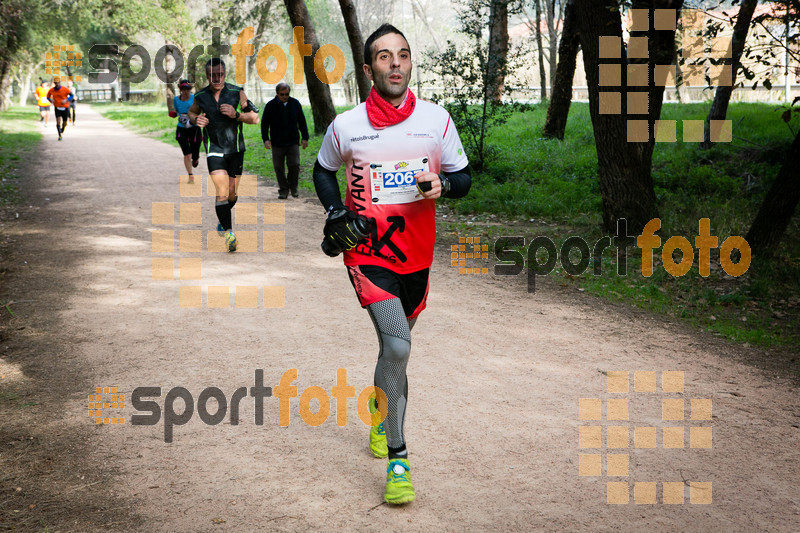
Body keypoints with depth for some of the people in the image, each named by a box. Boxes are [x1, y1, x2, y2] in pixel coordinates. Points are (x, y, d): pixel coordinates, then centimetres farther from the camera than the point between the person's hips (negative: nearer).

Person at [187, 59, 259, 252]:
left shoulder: (237, 92, -7)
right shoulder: (200, 96, -2)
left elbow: (255, 118, -3)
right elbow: (191, 111, 19)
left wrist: (236, 114, -20)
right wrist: (196, 119, -4)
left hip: (236, 149, 1)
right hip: (214, 148, -1)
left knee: (232, 194, 11)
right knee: (222, 191, -17)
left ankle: (224, 217, 42)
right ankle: (228, 231, -14)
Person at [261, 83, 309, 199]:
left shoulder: (295, 103, 5)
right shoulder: (270, 105, -1)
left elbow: (302, 122, 12)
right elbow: (264, 123, 2)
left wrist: (305, 137, 8)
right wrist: (265, 139, -9)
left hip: (293, 142, 1)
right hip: (277, 143, -1)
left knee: (295, 165, -8)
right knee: (279, 168, 2)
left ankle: (293, 187, 14)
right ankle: (283, 190, 14)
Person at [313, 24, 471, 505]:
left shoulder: (436, 119, -1)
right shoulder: (346, 125, -4)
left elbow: (463, 178, 7)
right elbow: (323, 170, 15)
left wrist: (443, 184, -16)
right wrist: (336, 212, -1)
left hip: (416, 252, 3)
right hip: (367, 251, -3)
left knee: (396, 344, 19)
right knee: (397, 347, -20)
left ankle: (381, 414, 49)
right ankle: (397, 460, -10)